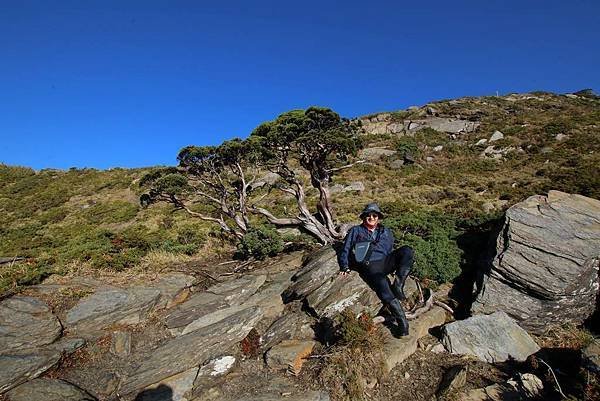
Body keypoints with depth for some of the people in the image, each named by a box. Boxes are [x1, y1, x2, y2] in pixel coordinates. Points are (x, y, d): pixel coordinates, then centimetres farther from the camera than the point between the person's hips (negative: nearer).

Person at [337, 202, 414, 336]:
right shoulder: (355, 231, 22)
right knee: (382, 285, -33)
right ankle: (401, 319, -34)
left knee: (407, 251, -23)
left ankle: (398, 285, -28)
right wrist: (345, 267, 3)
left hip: (385, 262, 3)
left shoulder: (386, 232, 29)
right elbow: (345, 250, 17)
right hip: (369, 265, -3)